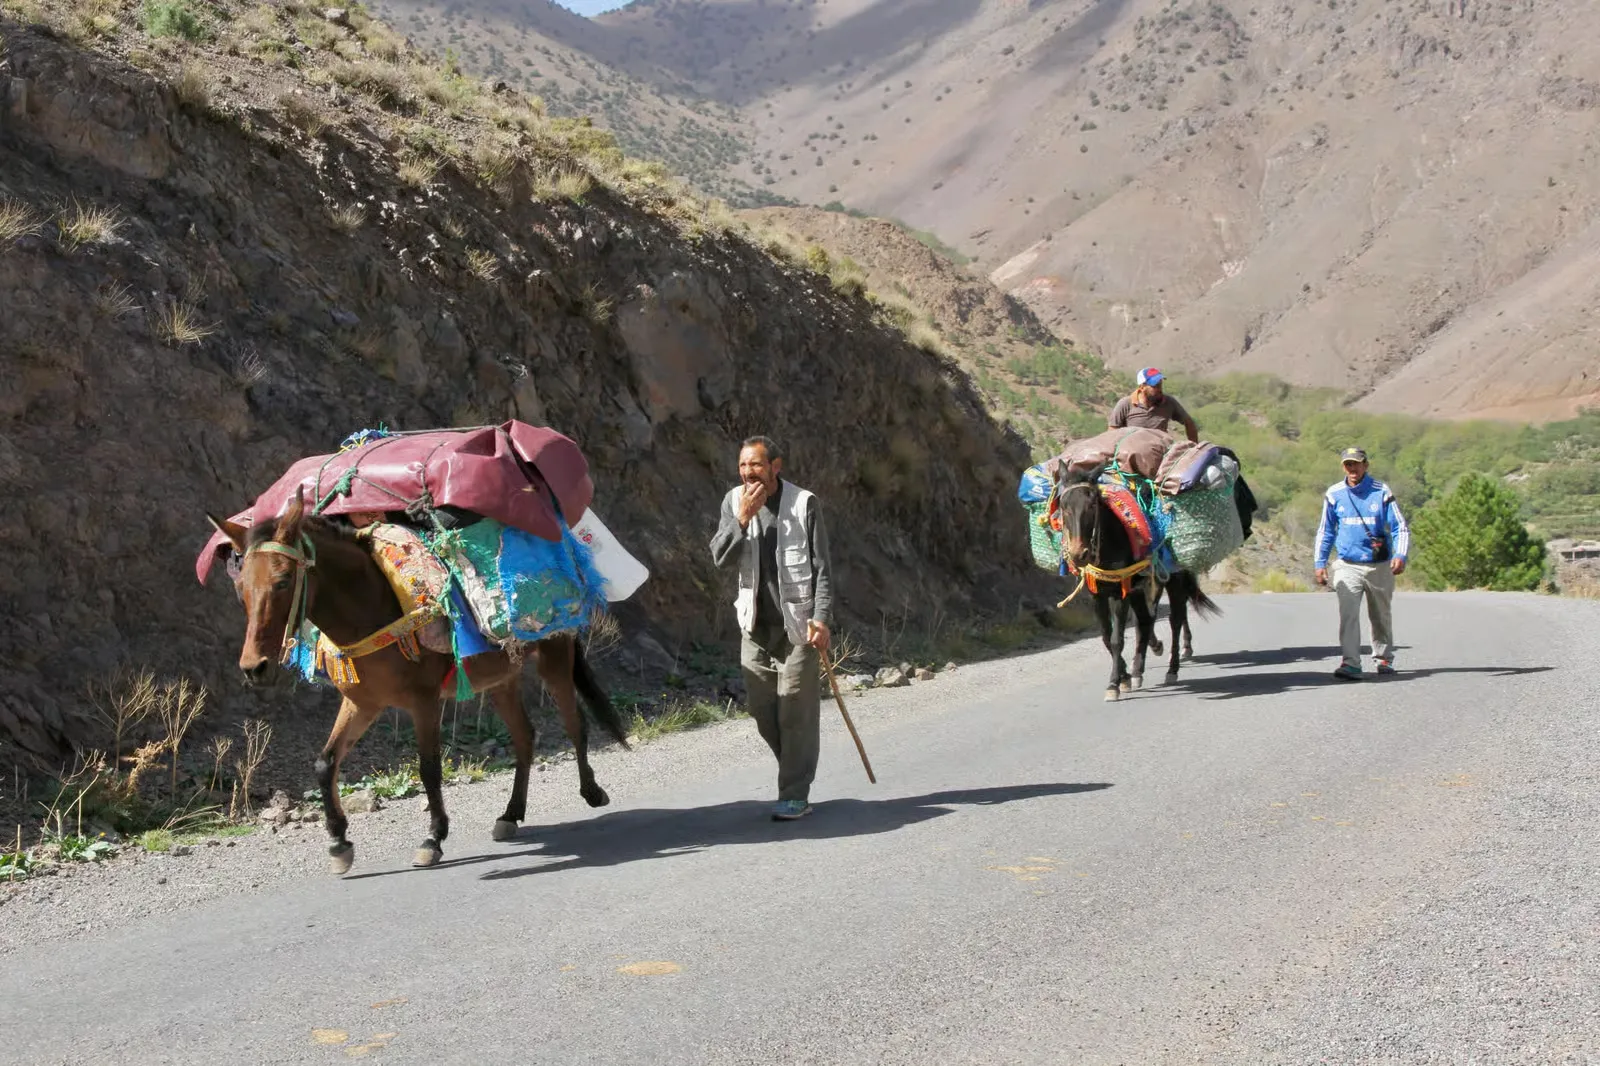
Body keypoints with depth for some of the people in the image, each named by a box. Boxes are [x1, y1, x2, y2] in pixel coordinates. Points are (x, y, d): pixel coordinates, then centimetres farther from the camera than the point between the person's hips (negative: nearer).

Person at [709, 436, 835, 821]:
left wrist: (821, 618, -13)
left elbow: (822, 568, -5)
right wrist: (743, 519, -16)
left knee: (796, 710, -5)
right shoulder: (734, 501, 5)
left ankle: (795, 795, 1)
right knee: (760, 707, 7)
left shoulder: (803, 503, -6)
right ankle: (797, 771, 28)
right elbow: (720, 557, -3)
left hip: (797, 622, -4)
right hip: (755, 623, 4)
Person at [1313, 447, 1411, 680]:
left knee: (1380, 615, 14)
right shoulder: (1334, 494, 2)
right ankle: (1351, 664, -20)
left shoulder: (1381, 492, -4)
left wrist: (1400, 555, -19)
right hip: (1347, 566, 0)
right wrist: (1320, 563, 5)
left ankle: (1384, 658, 33)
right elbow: (1325, 531, 11)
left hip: (1379, 566, 0)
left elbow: (1401, 527, -4)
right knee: (1348, 613, -16)